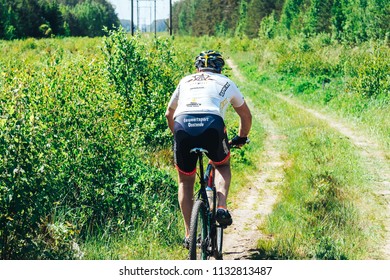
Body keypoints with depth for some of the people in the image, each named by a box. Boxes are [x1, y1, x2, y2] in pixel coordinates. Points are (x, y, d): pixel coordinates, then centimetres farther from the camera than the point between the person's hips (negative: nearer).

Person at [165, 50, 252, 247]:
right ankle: (221, 207, 4)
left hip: (182, 124, 1)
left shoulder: (186, 81, 33)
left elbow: (169, 114, 41)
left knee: (185, 180, 21)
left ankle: (189, 234, 15)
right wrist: (241, 138, 56)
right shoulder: (225, 82, 29)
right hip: (212, 124, -1)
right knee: (223, 166, 29)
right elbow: (246, 115, 40)